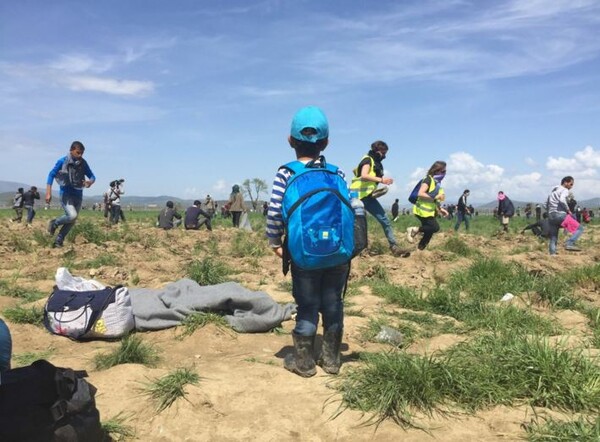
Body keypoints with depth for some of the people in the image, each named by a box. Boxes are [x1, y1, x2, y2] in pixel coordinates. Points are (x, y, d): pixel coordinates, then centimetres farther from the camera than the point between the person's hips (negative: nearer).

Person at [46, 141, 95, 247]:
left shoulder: (83, 163, 1)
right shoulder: (62, 161, -9)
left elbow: (92, 176, 8)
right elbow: (51, 175, -4)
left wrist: (90, 182, -17)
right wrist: (48, 193, -9)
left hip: (78, 195, 5)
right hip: (66, 194, -5)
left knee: (72, 221, 9)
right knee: (72, 216, -24)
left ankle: (58, 241, 25)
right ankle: (54, 223, 6)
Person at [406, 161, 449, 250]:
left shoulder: (437, 182, 14)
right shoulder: (428, 179, -12)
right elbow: (420, 194, -24)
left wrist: (440, 209, 10)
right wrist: (435, 197, -23)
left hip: (430, 212, 9)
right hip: (422, 211, -9)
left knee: (429, 233, 9)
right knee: (435, 227, -18)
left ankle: (420, 249, 19)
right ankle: (414, 230, -5)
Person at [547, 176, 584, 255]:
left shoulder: (553, 191, 25)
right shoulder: (564, 190, -2)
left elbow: (547, 204, 26)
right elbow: (562, 200, -22)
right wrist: (568, 210, -13)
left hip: (551, 216, 8)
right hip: (560, 215, -8)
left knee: (553, 237, 13)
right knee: (579, 228, -4)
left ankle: (552, 253, 10)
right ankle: (569, 244, -21)